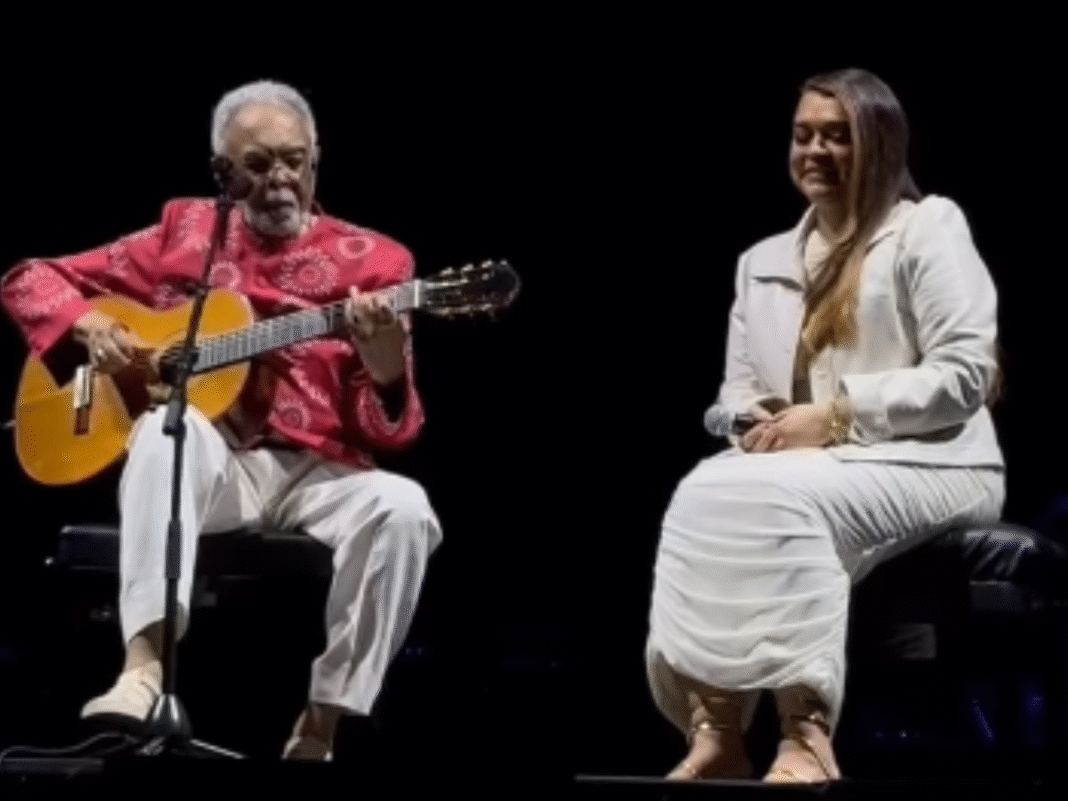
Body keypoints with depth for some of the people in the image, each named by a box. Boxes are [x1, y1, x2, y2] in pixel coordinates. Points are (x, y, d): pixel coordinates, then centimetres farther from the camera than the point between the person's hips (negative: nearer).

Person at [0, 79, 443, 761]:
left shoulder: (371, 261, 7)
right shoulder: (182, 233, 12)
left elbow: (392, 434, 1)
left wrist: (384, 365, -23)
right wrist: (91, 327, -6)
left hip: (319, 475, 0)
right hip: (210, 465, 0)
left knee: (403, 509, -33)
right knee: (169, 426, -36)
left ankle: (319, 733, -22)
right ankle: (143, 668, -46)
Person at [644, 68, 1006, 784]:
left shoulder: (928, 226, 3)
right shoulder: (763, 261, 22)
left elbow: (968, 372, -8)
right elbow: (738, 388, 21)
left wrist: (836, 416, -16)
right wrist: (751, 424, -6)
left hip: (924, 464, -5)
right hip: (802, 466, 5)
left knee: (775, 499, -36)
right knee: (705, 497, -29)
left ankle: (805, 736, -37)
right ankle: (716, 728, -34)